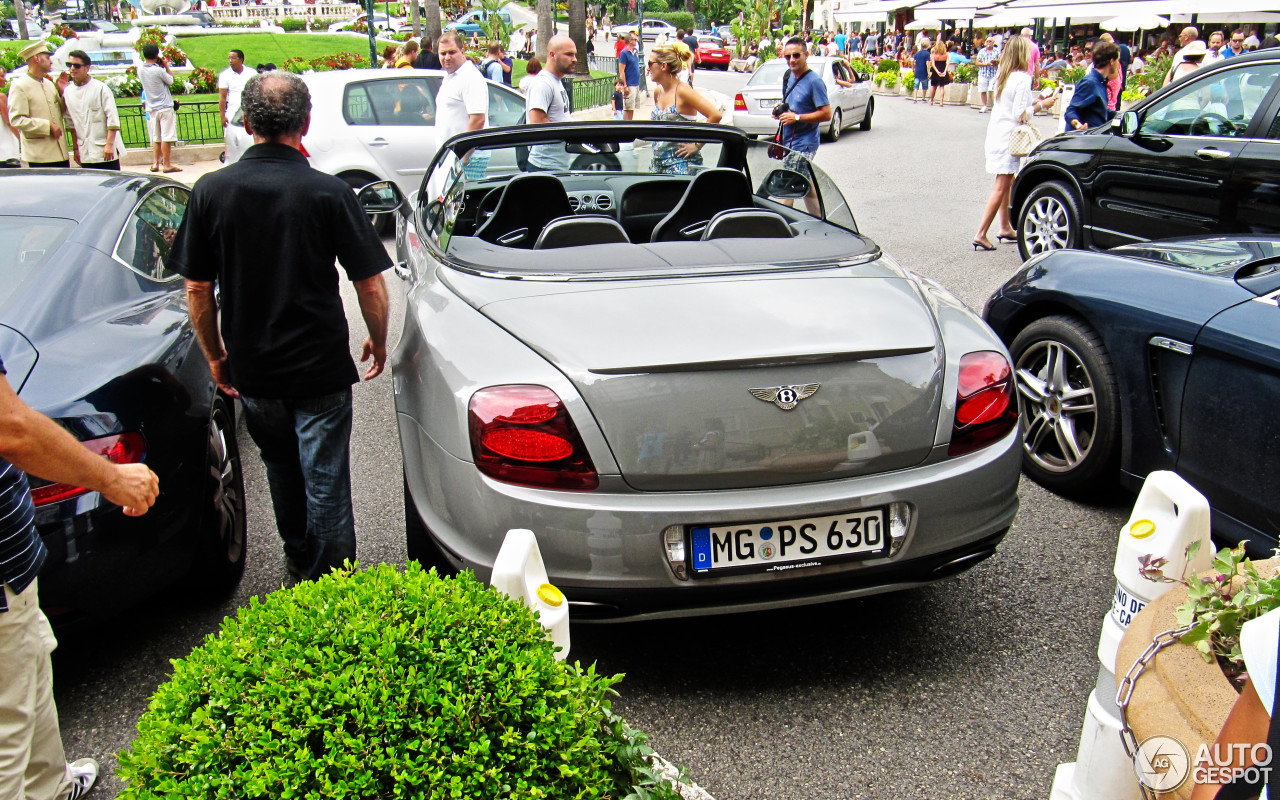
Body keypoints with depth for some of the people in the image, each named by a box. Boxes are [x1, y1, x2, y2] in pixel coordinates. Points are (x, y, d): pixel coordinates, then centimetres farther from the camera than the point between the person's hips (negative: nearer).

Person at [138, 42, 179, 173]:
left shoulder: (140, 70, 4)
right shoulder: (158, 70, -16)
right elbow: (170, 81, -1)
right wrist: (166, 66, 8)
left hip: (151, 108, 7)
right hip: (165, 107, -7)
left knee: (156, 138, 12)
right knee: (166, 137, -4)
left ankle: (155, 163, 11)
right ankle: (166, 165, -4)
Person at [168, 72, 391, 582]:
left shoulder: (211, 191, -7)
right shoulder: (328, 192, -15)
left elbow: (197, 290, -1)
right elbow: (370, 283, -11)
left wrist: (215, 356, 12)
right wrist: (378, 343, 7)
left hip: (251, 369, 4)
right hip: (321, 368, -3)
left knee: (282, 469, 24)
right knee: (325, 483, 7)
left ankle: (298, 564, 42)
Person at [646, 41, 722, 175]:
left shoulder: (683, 91, -12)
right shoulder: (658, 92, 11)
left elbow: (715, 115, -20)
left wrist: (697, 145, -16)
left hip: (682, 165, -7)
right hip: (657, 163, 7)